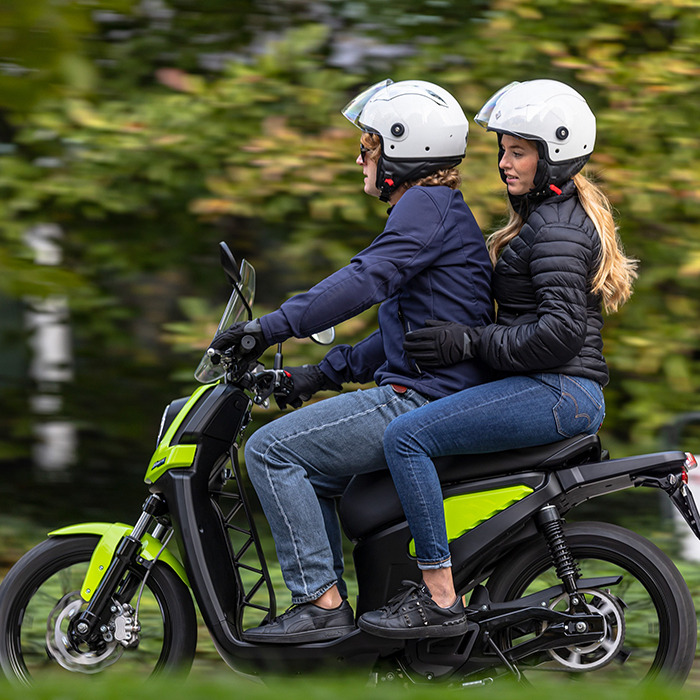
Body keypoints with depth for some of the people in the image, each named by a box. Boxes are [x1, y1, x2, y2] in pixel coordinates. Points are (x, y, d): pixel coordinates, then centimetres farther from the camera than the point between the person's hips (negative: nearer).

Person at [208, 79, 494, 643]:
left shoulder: (428, 205, -9)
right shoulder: (436, 211, 23)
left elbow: (367, 279, -23)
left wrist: (273, 327, -25)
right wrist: (322, 373, 21)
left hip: (424, 400, -11)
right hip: (423, 393, 11)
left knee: (271, 449, -14)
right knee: (308, 467, 20)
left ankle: (322, 602, -15)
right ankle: (330, 607, 14)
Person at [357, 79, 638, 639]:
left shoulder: (557, 229, -13)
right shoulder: (552, 216, 20)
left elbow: (560, 330, -23)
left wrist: (469, 343, -17)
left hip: (559, 392, -11)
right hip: (558, 392, 11)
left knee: (406, 437, -21)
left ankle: (438, 601, -24)